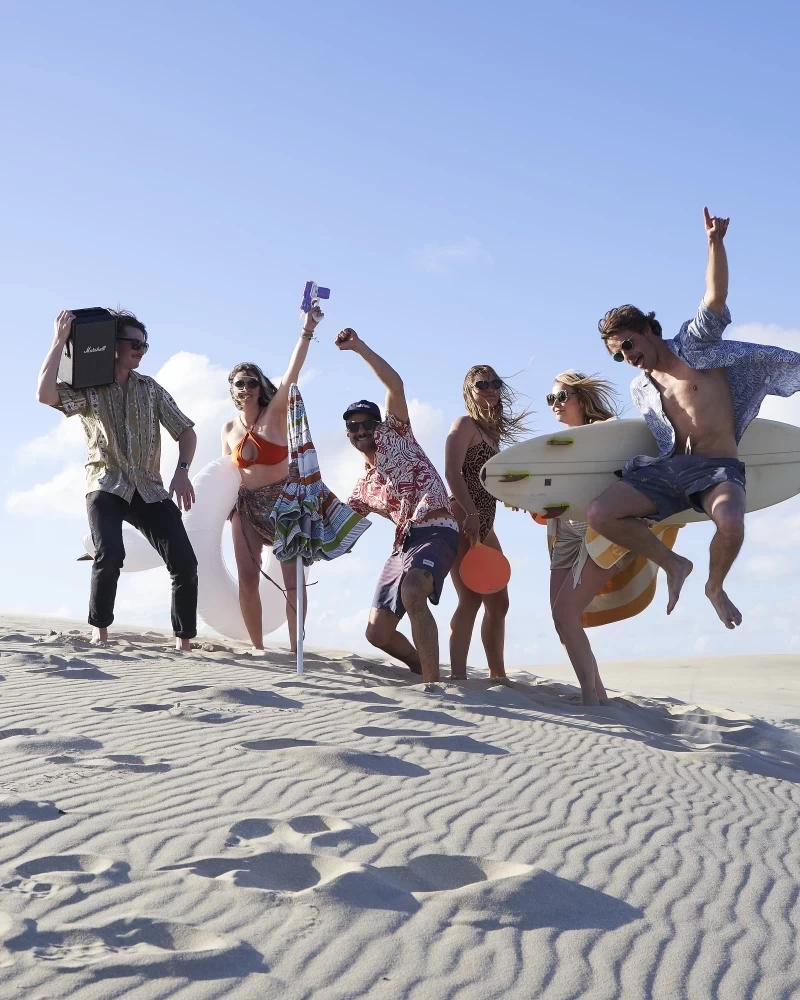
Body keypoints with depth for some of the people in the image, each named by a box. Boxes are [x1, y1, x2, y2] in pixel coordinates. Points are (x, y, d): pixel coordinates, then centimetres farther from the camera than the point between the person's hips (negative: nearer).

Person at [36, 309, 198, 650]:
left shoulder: (150, 388, 12)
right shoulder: (87, 387, 0)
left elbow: (185, 431, 13)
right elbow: (45, 395, -20)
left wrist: (182, 472, -5)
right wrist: (60, 341, -15)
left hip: (149, 489, 4)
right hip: (106, 486, -3)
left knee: (184, 561, -11)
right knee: (110, 554, -29)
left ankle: (184, 642, 1)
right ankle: (100, 630, -8)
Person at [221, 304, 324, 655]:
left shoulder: (275, 414, -7)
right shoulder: (229, 429, 5)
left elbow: (292, 374, -19)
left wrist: (307, 329, -29)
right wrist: (227, 507, 7)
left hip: (283, 501, -3)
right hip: (246, 507, 3)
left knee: (292, 579, -4)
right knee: (248, 580, -1)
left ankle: (296, 647, -1)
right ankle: (257, 646, 9)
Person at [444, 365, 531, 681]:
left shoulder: (492, 431, 21)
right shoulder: (464, 424, -4)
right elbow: (452, 472, -17)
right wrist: (470, 513, -26)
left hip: (484, 524, 9)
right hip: (463, 519, -9)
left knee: (498, 602, 10)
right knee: (471, 598, -15)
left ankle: (498, 675, 17)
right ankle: (457, 675, -16)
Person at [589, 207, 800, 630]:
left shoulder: (695, 347, 0)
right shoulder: (640, 389, 15)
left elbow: (715, 297, -15)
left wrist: (715, 242, -26)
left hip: (718, 467, -5)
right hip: (670, 467, 5)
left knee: (730, 523, -38)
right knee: (599, 514, -15)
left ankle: (715, 586, -4)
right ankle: (673, 564, 6)